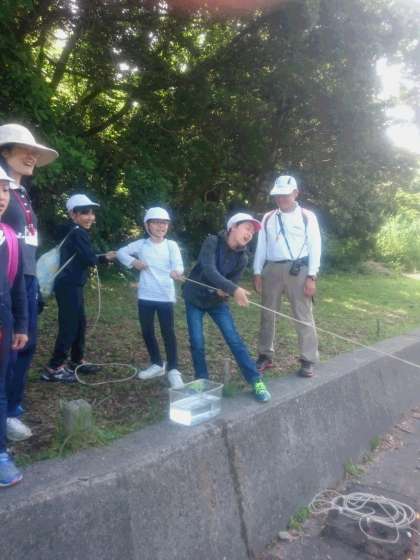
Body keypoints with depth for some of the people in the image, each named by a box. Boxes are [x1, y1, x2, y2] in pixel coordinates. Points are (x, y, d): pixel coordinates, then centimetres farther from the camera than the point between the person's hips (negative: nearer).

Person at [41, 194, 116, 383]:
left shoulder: (73, 232, 16)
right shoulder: (79, 233, -14)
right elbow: (90, 259, -19)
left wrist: (105, 258, 15)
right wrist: (102, 258, 3)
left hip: (72, 285, 10)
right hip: (69, 286, -10)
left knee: (80, 323, 16)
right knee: (69, 326, -6)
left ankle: (77, 361, 28)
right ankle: (53, 368, 0)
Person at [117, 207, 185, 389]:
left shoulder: (171, 245, -4)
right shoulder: (141, 244, 3)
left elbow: (178, 265, -17)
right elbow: (121, 252, 14)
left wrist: (177, 272, -41)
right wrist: (133, 261, -5)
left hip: (165, 296, -3)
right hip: (145, 296, 4)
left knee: (168, 332, -2)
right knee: (147, 332, 13)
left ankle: (173, 370, 7)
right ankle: (157, 364, 31)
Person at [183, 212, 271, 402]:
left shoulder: (242, 258, -8)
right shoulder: (212, 242, -20)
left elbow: (232, 282, -4)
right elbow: (209, 270, -34)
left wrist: (224, 290, -29)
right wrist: (234, 289, -46)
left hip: (218, 301, 3)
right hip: (194, 298, -2)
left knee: (235, 340, -6)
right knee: (197, 343, -3)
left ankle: (256, 381, -1)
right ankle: (202, 383, 17)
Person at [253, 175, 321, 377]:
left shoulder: (307, 217, 2)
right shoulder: (268, 218, 12)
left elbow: (315, 247, -2)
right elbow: (261, 246, 11)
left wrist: (311, 276, -10)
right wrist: (257, 273, 3)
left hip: (297, 269, -3)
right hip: (272, 269, 4)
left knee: (303, 316, -1)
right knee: (267, 314, 9)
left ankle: (308, 361, 7)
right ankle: (265, 356, 22)